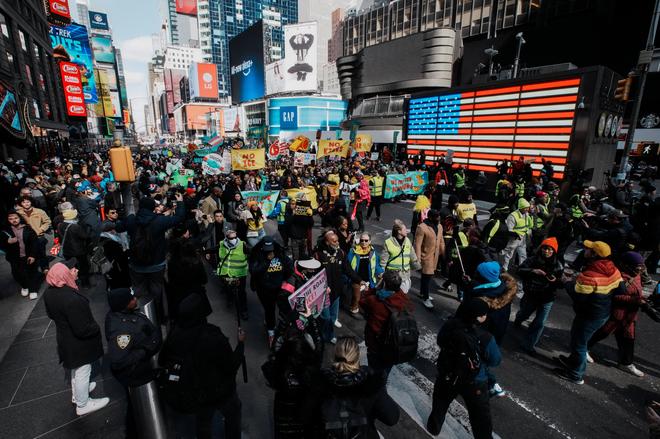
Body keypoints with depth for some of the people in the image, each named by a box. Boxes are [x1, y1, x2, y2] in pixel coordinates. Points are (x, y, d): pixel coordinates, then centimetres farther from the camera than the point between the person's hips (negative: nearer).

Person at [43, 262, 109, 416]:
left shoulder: (49, 293, -11)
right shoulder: (72, 299, -39)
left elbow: (51, 314, 9)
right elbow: (82, 330, -31)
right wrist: (96, 328, -13)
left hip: (65, 338, 8)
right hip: (79, 343, -8)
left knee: (76, 369, 30)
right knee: (82, 372, 14)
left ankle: (78, 393, 53)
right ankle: (83, 405, 34)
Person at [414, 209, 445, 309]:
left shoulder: (439, 226, 5)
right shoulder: (422, 228, -19)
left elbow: (441, 241, 14)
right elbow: (417, 245, -19)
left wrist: (444, 254, 15)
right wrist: (418, 259, -20)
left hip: (435, 256, 7)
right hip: (426, 256, -7)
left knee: (428, 275, 18)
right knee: (427, 276, -3)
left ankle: (422, 292, 36)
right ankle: (425, 298, 10)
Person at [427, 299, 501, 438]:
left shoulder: (449, 326, -20)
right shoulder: (485, 338, -29)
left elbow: (440, 342, -1)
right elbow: (495, 361, -11)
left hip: (446, 376, 3)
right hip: (474, 383, -3)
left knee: (440, 403, 29)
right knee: (481, 416, 20)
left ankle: (433, 427, 48)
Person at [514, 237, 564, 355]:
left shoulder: (558, 265, -11)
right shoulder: (532, 260, -15)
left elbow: (561, 283, -3)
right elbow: (520, 271, -19)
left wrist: (555, 280, -26)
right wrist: (532, 271, -36)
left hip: (547, 299, 0)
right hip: (530, 295, 0)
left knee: (540, 323, 1)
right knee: (524, 314, 24)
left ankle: (528, 344, 17)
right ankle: (518, 319, 61)